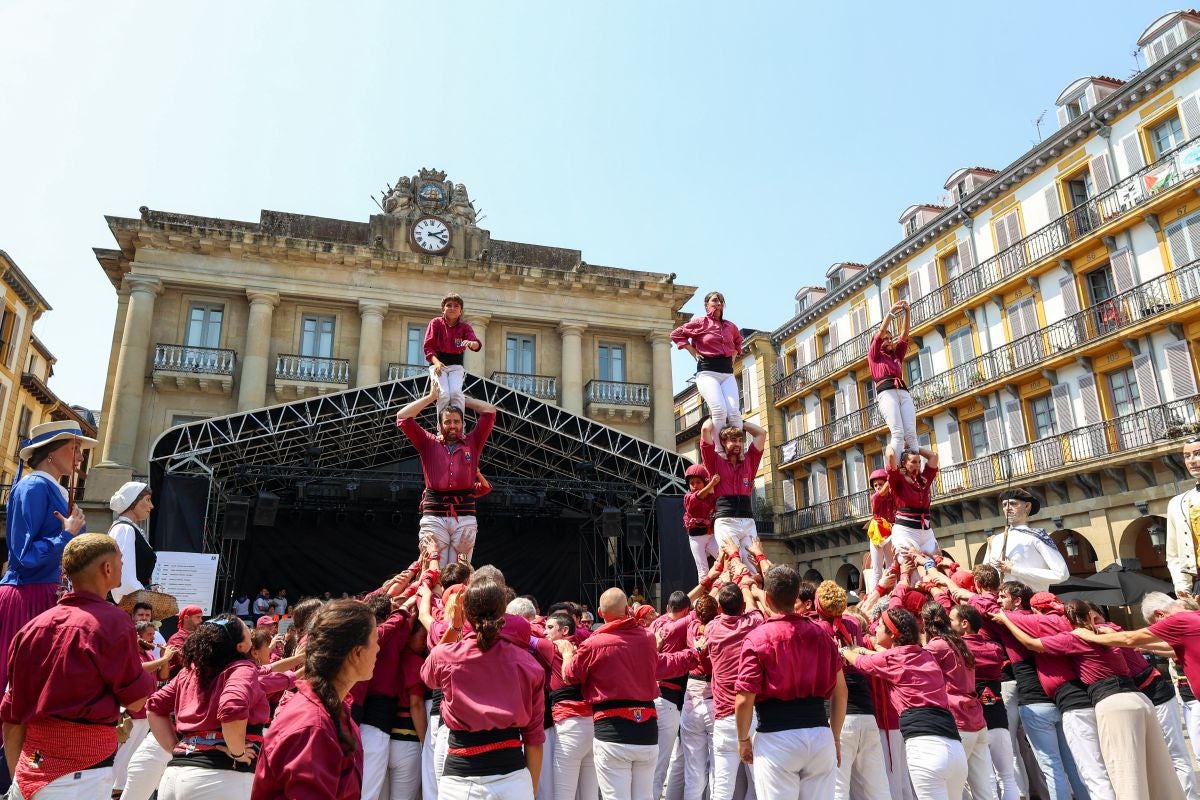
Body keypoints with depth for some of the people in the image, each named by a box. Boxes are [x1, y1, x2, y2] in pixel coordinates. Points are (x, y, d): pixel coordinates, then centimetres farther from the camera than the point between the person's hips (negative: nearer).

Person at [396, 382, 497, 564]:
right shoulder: (429, 443, 16)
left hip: (465, 517, 1)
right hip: (434, 517, -1)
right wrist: (432, 396, 15)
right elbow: (403, 416, 10)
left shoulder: (472, 443, 17)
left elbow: (490, 410, 12)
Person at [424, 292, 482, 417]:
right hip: (438, 363, -1)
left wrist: (472, 343, -40)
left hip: (456, 365, 1)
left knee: (456, 392, -24)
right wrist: (436, 362, -22)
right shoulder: (436, 323, 2)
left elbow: (477, 344, -14)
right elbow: (428, 346, -3)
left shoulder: (465, 326, 4)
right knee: (444, 394, -22)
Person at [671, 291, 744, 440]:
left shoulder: (730, 326, 17)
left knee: (734, 412, -14)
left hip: (728, 373, 5)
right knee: (720, 410, -24)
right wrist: (693, 352, 3)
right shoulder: (699, 322, 4)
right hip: (707, 372, -5)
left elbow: (738, 341, 38)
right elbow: (676, 334, 8)